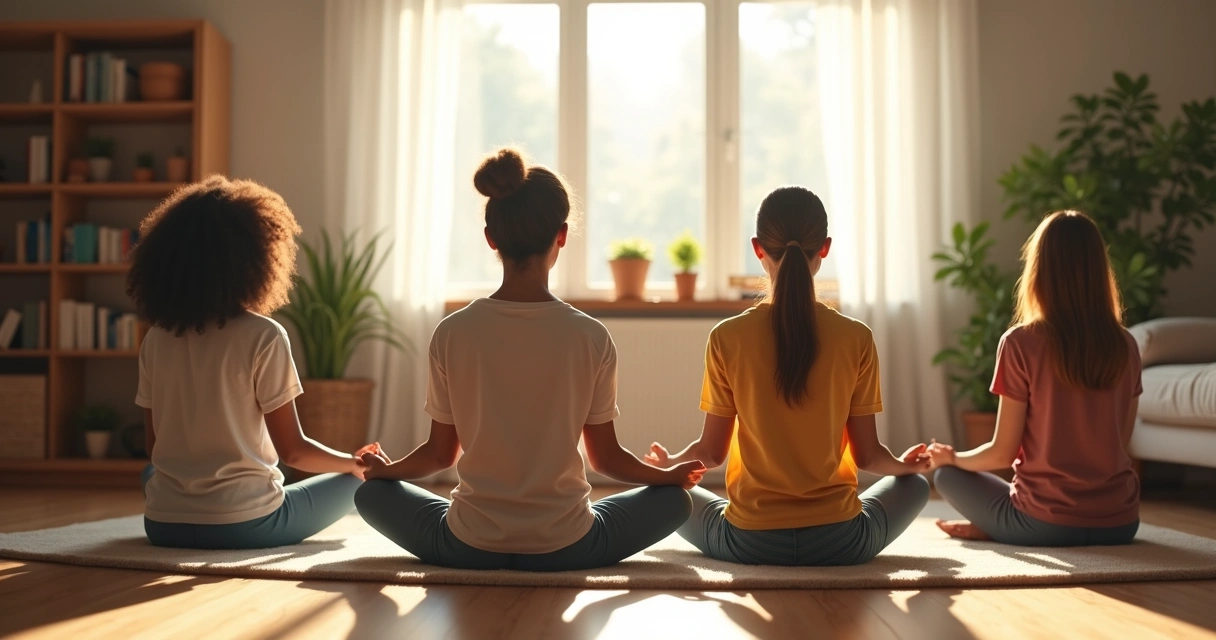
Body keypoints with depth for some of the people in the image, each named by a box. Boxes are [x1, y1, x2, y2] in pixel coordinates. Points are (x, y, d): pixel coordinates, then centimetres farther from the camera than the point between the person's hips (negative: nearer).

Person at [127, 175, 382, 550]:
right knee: (353, 481, 18)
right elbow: (292, 451, -10)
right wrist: (354, 462, 8)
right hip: (243, 525, -3)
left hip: (163, 525, 4)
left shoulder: (155, 339, 1)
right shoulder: (263, 337, -15)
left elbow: (154, 446, 9)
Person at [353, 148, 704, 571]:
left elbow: (440, 453, -1)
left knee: (372, 493, 26)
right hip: (565, 549, 0)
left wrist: (383, 469, 21)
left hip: (468, 548, 0)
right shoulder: (591, 338, -13)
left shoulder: (452, 333, -11)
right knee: (674, 499, 23)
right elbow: (606, 457, -3)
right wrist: (672, 474, 16)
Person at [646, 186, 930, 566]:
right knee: (914, 485, 29)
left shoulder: (728, 338, -10)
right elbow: (867, 455, -3)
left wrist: (670, 462, 19)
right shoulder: (856, 339, -9)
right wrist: (904, 464, 20)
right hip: (839, 542, 2)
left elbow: (711, 452, -3)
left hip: (749, 542, -1)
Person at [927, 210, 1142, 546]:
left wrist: (953, 457, 11)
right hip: (1119, 523, 5)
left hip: (1046, 525, -5)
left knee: (947, 475, 20)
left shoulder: (1021, 343, -14)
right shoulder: (1126, 346, -1)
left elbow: (1003, 453, -9)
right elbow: (1119, 443, 9)